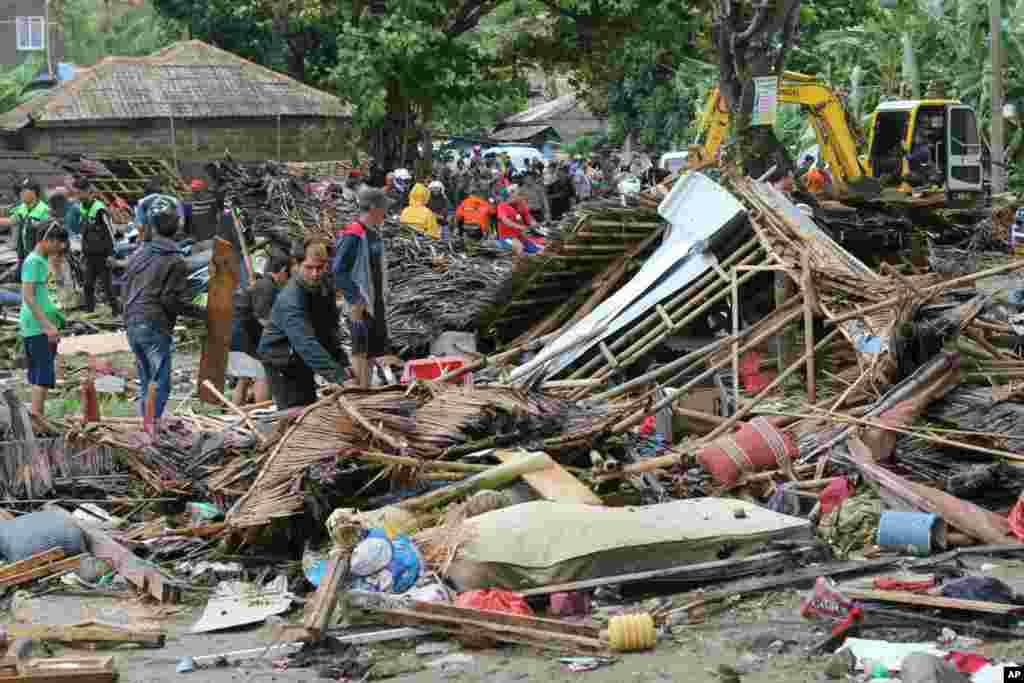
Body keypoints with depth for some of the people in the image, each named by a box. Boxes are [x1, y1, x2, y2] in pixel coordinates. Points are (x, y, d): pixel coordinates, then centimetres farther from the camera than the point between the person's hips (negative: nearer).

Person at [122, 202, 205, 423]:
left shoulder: (138, 255, 12)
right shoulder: (175, 261, -9)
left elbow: (126, 290, 17)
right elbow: (174, 301, -14)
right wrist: (202, 312, -3)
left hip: (132, 324, 7)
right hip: (156, 326, -7)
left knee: (146, 382, 17)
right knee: (159, 383, -4)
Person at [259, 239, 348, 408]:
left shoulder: (326, 285, -6)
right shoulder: (290, 300, -33)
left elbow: (332, 327, 5)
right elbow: (307, 345, -42)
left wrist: (343, 363, -6)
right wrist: (339, 376, -49)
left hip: (303, 361, 8)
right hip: (282, 362, -8)